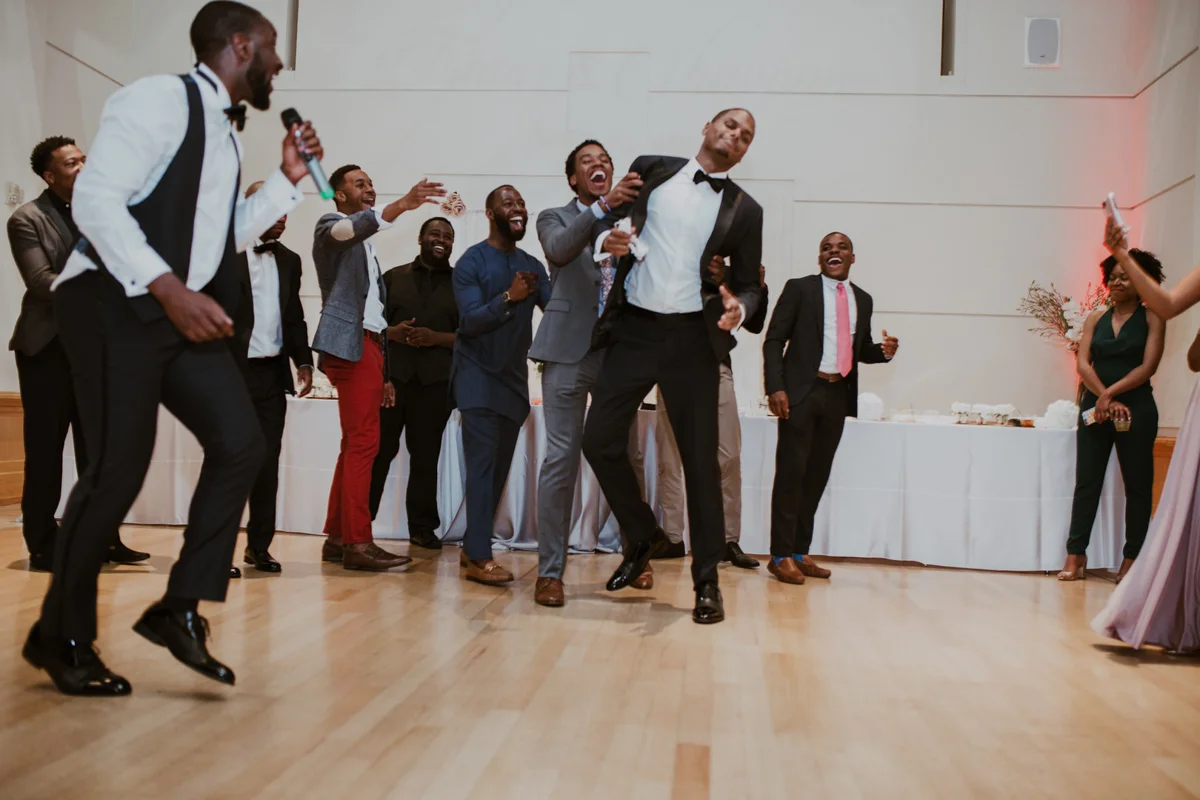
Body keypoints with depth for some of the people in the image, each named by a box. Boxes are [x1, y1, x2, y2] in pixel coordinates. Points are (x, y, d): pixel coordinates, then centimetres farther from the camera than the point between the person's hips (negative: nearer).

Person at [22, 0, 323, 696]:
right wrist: (171, 289, -25)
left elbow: (228, 233, 25)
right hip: (117, 304, -8)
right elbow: (97, 200, -18)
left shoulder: (223, 131, 18)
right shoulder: (161, 98, -9)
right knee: (120, 468, -7)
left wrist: (288, 179, 16)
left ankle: (180, 609, 6)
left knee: (240, 443, -2)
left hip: (185, 310, 9)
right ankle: (61, 637, 12)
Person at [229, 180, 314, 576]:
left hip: (272, 373, 5)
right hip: (232, 370, -5)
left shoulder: (289, 260, 15)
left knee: (268, 462, 8)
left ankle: (259, 545, 18)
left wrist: (303, 361, 9)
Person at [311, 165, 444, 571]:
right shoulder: (330, 225, 4)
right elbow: (352, 228, -23)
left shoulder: (366, 247, 27)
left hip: (368, 345, 9)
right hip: (349, 345, -9)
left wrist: (385, 373, 19)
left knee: (355, 445, 7)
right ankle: (358, 542, -14)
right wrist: (402, 205, -39)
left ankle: (337, 537, 12)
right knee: (363, 443, -14)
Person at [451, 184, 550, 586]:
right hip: (478, 375, -6)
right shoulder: (471, 262, -7)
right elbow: (470, 320, -18)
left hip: (515, 376, 6)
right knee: (483, 463, -11)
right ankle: (479, 557, -10)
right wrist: (508, 298, -31)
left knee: (500, 466, 8)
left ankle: (472, 545, 18)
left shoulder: (532, 265, 8)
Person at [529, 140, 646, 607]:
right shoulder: (554, 218, 10)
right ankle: (550, 570, 3)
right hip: (570, 351, -2)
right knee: (562, 458, -3)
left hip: (620, 351, 2)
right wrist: (603, 206, -25)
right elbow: (560, 250, -13)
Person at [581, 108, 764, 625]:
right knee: (600, 438, -3)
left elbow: (748, 284, 9)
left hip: (693, 338, -1)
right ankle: (643, 536, 22)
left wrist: (737, 307, -14)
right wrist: (608, 239, -11)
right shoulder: (651, 170, 9)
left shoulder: (745, 210, 8)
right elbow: (608, 221, 13)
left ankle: (707, 580, 12)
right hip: (633, 329, 1)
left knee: (700, 457, 0)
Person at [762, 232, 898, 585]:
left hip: (838, 395, 5)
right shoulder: (799, 288, 1)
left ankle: (801, 553, 17)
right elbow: (773, 341, -4)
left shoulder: (862, 299, 15)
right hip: (801, 392, -5)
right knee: (791, 472, -5)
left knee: (818, 474, 8)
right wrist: (775, 387, -15)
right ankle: (781, 556, 2)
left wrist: (883, 351, 0)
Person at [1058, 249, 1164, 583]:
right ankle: (1076, 555, 3)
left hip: (1136, 408, -2)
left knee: (1137, 484, 3)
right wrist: (1104, 399, -13)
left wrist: (1111, 393, -16)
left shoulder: (1151, 318, 2)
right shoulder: (1095, 318, 10)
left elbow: (1148, 366, -7)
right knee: (1086, 481, 1)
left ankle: (1132, 558, 9)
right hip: (1094, 407, 3)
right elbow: (1083, 363, 0)